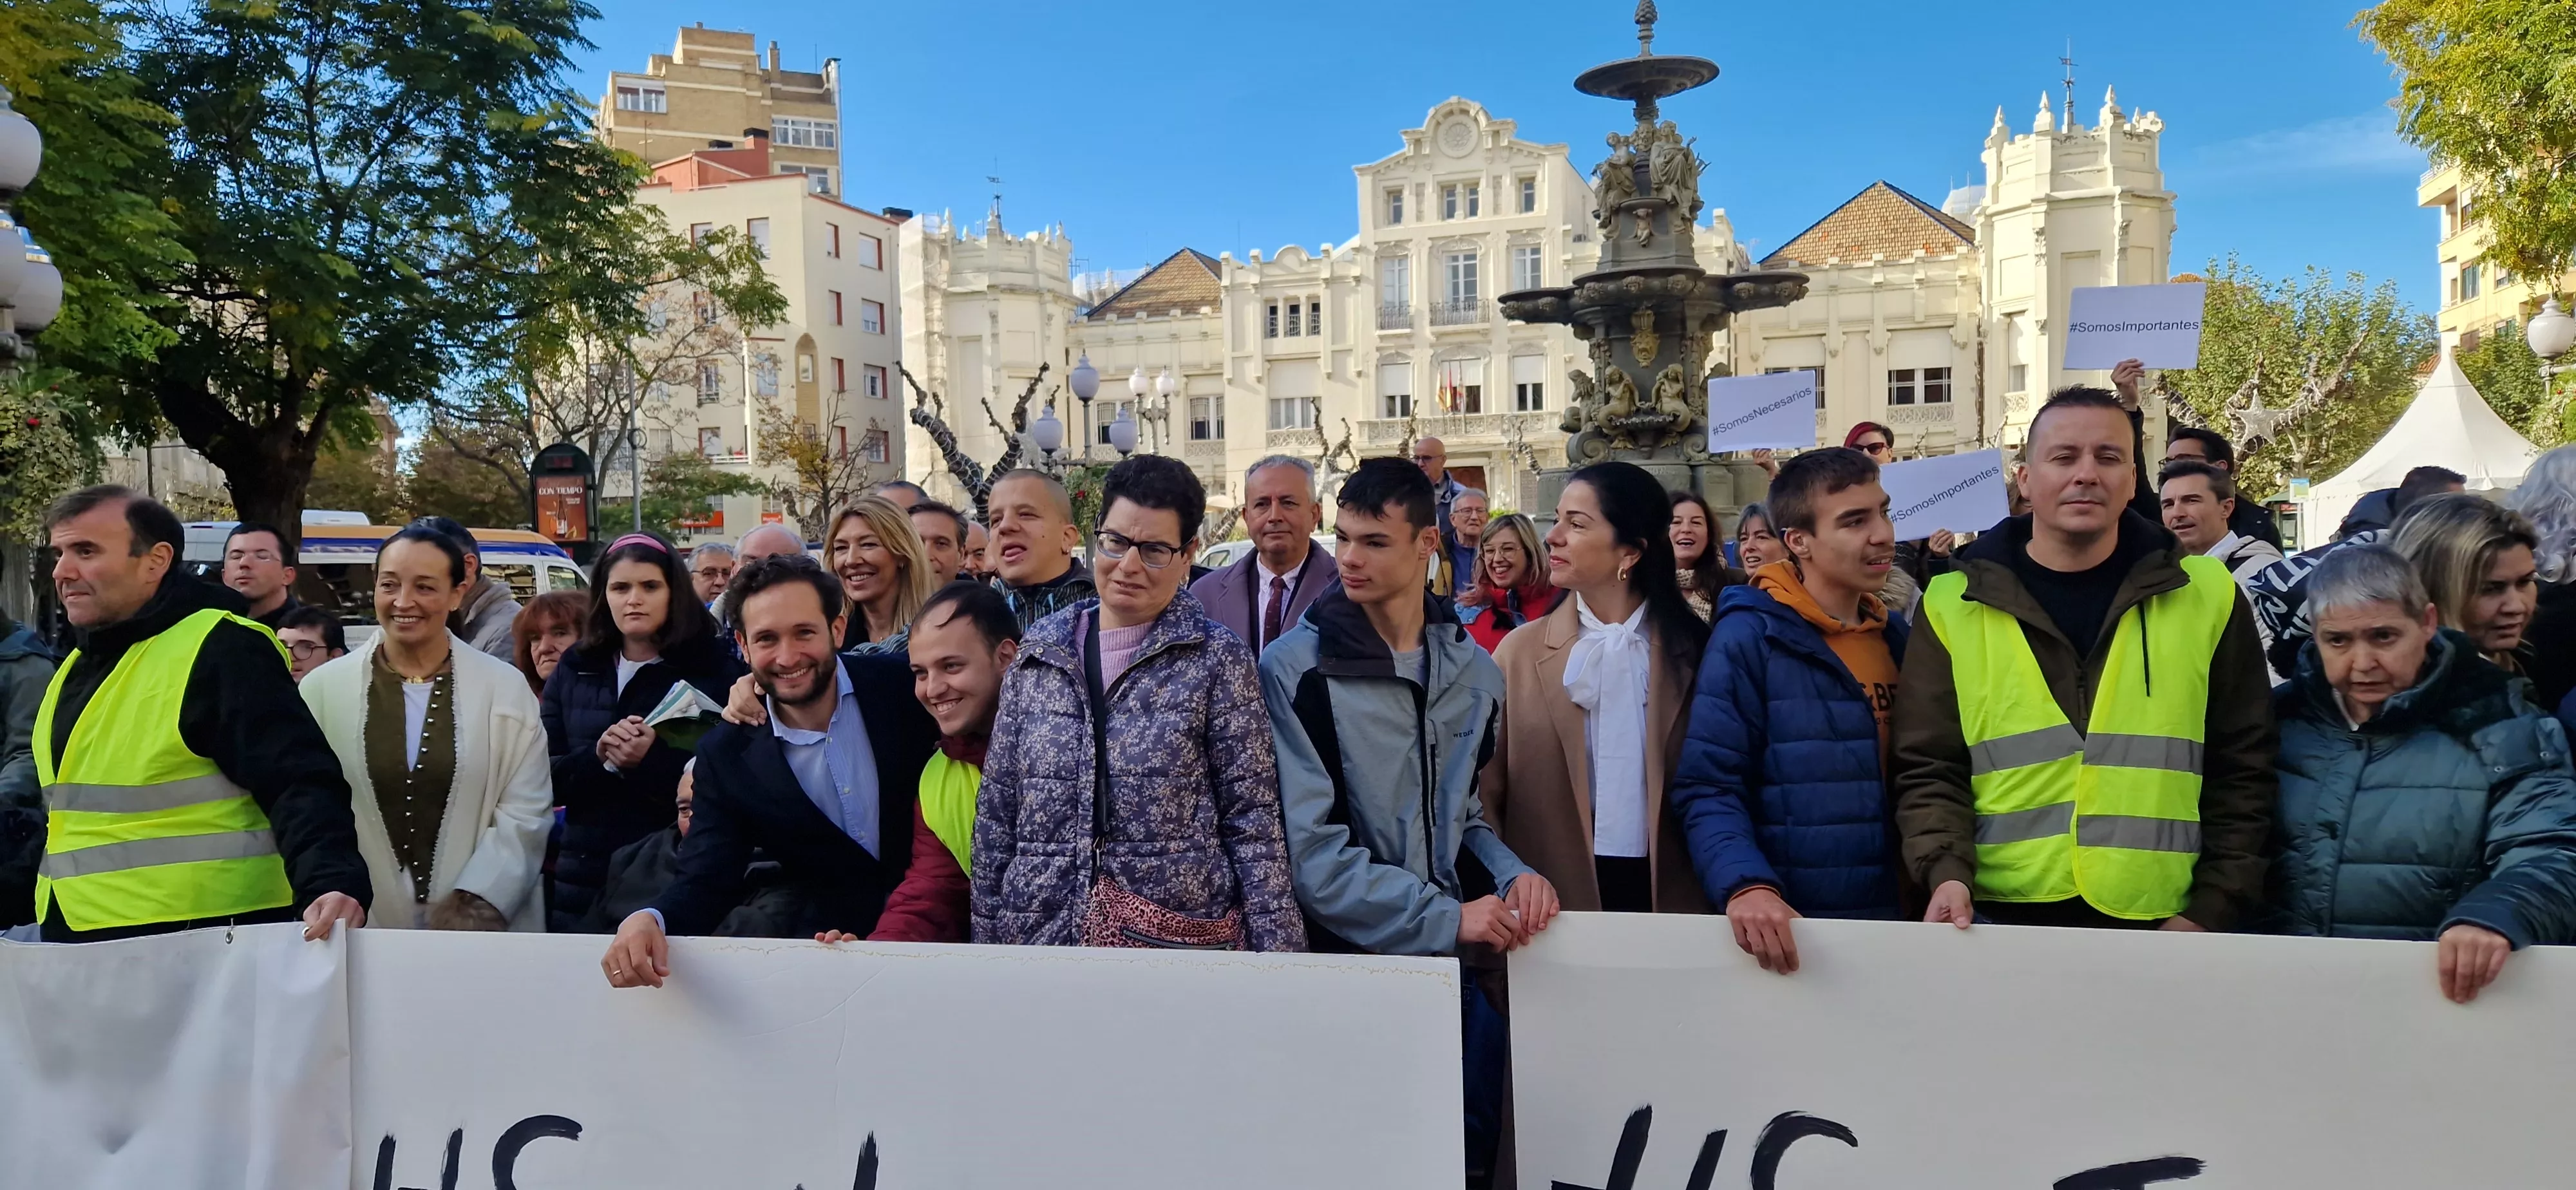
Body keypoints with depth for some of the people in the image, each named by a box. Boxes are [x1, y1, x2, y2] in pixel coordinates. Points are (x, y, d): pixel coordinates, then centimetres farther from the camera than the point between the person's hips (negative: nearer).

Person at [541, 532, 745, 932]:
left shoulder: (714, 669, -3)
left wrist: (652, 759, -23)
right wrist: (597, 757, -14)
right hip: (584, 882, 3)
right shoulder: (574, 670, 10)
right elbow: (544, 780, 5)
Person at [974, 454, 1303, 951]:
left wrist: (1278, 946, -9)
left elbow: (1252, 821, -5)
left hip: (1182, 934, -3)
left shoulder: (1218, 659, -3)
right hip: (1041, 931, 3)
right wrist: (987, 935, 6)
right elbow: (996, 815, 9)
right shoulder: (1038, 653, 6)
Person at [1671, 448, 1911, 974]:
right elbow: (1708, 787, -16)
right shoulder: (1749, 639, -12)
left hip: (1891, 922, 6)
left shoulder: (1898, 638, 9)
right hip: (1790, 935, -6)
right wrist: (1745, 885, -30)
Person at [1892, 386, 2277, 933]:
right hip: (2001, 920, 0)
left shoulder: (2205, 595, 4)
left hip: (2159, 925, 1)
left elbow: (2242, 771, 5)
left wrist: (2211, 910, -2)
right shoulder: (1954, 607, 1)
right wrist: (1948, 873, -14)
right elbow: (1928, 771, 1)